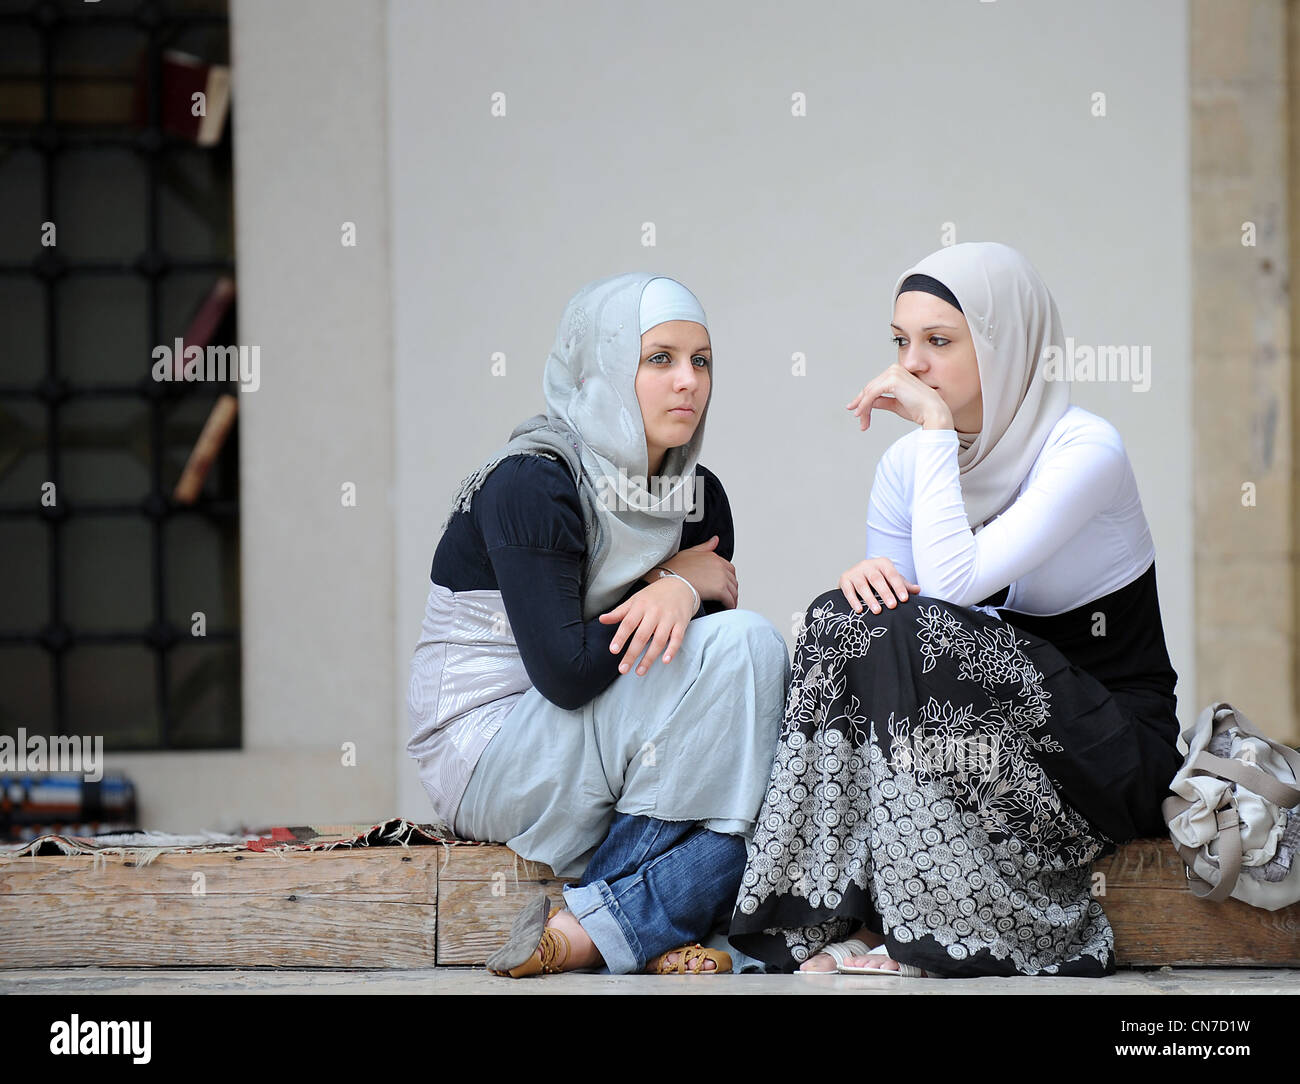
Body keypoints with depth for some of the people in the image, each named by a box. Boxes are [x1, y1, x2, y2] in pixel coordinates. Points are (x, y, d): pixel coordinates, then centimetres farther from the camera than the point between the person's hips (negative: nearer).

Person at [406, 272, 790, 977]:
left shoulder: (698, 497, 5)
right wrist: (685, 578, -12)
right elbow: (566, 671, -24)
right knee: (742, 646, -22)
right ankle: (626, 924, -18)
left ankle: (595, 928, -19)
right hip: (488, 755, -7)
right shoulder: (529, 485, -18)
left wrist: (679, 593, -22)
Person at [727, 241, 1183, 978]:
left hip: (1115, 746, -6)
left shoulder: (1085, 448, -17)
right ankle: (843, 913, -22)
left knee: (915, 629, -28)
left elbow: (952, 583, -29)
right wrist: (864, 584, -19)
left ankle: (927, 927, -21)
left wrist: (937, 431, -21)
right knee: (845, 616, -19)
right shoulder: (908, 465, 4)